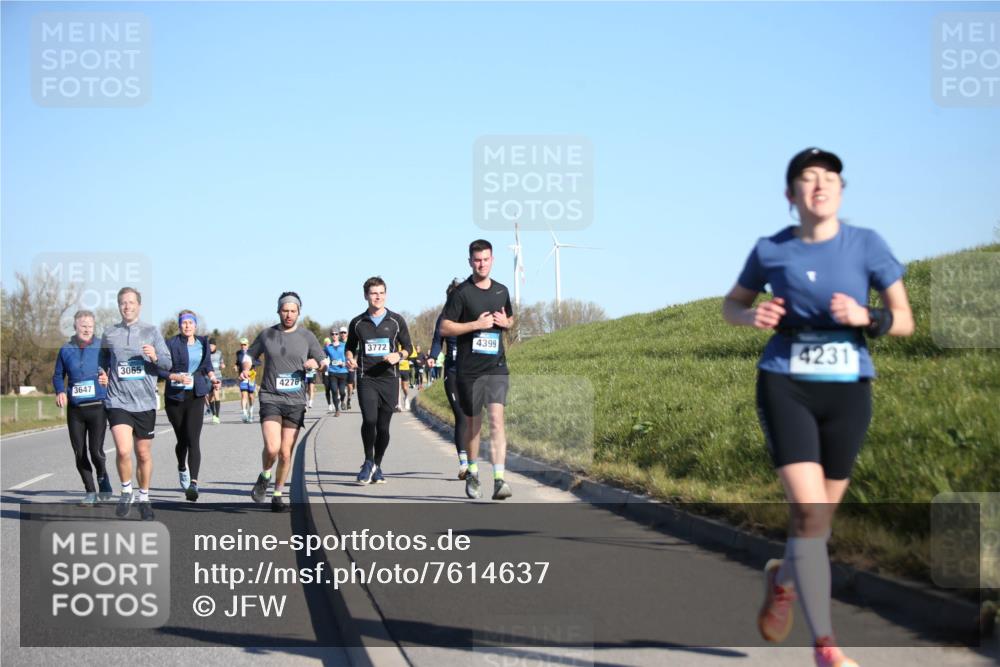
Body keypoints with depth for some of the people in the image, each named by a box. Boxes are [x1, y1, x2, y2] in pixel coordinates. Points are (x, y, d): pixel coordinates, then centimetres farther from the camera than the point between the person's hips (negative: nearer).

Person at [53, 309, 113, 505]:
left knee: (96, 451, -10)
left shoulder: (102, 347, 0)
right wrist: (60, 391, -4)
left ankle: (102, 476, 22)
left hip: (97, 407, -3)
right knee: (80, 454, 4)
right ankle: (90, 492, 18)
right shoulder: (66, 349, 7)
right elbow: (58, 376, 15)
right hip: (74, 409, 3)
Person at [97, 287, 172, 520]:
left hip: (145, 402, 1)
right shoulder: (109, 334, 6)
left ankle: (144, 498, 28)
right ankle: (126, 492, 6)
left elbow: (168, 363, 1)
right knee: (123, 450, -18)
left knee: (144, 454, 10)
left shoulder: (151, 332, 3)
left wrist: (155, 357, -20)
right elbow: (102, 362, 20)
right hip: (117, 401, -1)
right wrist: (101, 374, -1)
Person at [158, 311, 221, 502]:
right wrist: (177, 377, -21)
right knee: (182, 439, 12)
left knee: (193, 440, -14)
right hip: (175, 397, -1)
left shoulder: (203, 343, 8)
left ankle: (193, 483, -24)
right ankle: (182, 469, 44)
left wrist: (212, 377, 6)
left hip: (196, 396, 1)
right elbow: (160, 370, -7)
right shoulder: (171, 344, -4)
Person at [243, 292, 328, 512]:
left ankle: (278, 495, 20)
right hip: (270, 398, -1)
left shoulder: (307, 336, 6)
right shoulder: (267, 335, 5)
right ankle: (264, 477, 12)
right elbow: (250, 354, 20)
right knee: (272, 448, -18)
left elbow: (325, 364, 11)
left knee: (286, 453, 3)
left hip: (295, 402, 1)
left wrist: (316, 364, -12)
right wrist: (246, 369, -1)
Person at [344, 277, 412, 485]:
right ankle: (368, 462, 1)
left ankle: (377, 466, 21)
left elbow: (407, 347, 12)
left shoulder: (396, 321, 6)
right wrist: (350, 359, 1)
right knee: (369, 419, -19)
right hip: (366, 379, -1)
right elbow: (350, 347, 22)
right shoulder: (357, 323, 9)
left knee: (383, 425, 3)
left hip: (389, 378, 1)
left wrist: (398, 355, -10)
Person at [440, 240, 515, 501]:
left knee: (496, 418, -14)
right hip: (469, 369, -2)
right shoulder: (461, 293, -3)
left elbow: (510, 319, 27)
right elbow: (444, 327, -6)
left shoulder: (501, 291, 11)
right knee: (473, 422, 10)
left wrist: (505, 322, 3)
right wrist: (476, 324, -15)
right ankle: (472, 473, 31)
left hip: (497, 367, 2)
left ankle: (499, 479, -21)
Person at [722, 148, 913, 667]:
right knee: (807, 508, -16)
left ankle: (783, 577, 46)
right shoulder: (771, 250, 0)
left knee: (821, 515, 11)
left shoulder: (867, 245, -1)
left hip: (847, 390, 2)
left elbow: (905, 320, 1)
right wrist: (752, 316, -8)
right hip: (786, 387, -2)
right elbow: (731, 306, 15)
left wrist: (866, 318, -20)